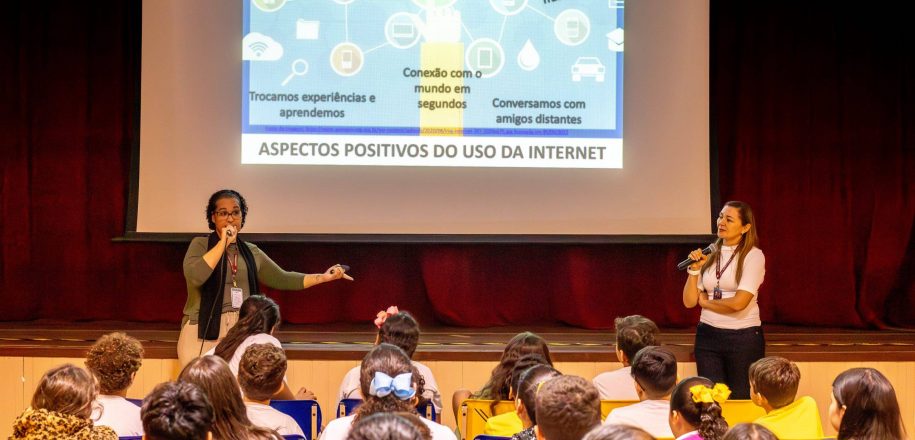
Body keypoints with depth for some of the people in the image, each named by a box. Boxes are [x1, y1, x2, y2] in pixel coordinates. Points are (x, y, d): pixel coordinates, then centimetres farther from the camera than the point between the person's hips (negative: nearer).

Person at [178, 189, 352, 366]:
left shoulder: (251, 252, 15)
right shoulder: (200, 244, 1)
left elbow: (281, 279, 19)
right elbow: (194, 276, -17)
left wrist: (323, 277, 13)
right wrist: (223, 243, -14)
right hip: (204, 334, -4)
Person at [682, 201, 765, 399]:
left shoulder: (753, 255, -6)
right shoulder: (708, 255, 7)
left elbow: (739, 302, -17)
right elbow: (689, 301, 5)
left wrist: (705, 301, -3)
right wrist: (694, 270, -7)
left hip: (743, 337, -4)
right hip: (707, 336, 4)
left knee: (741, 399, 8)